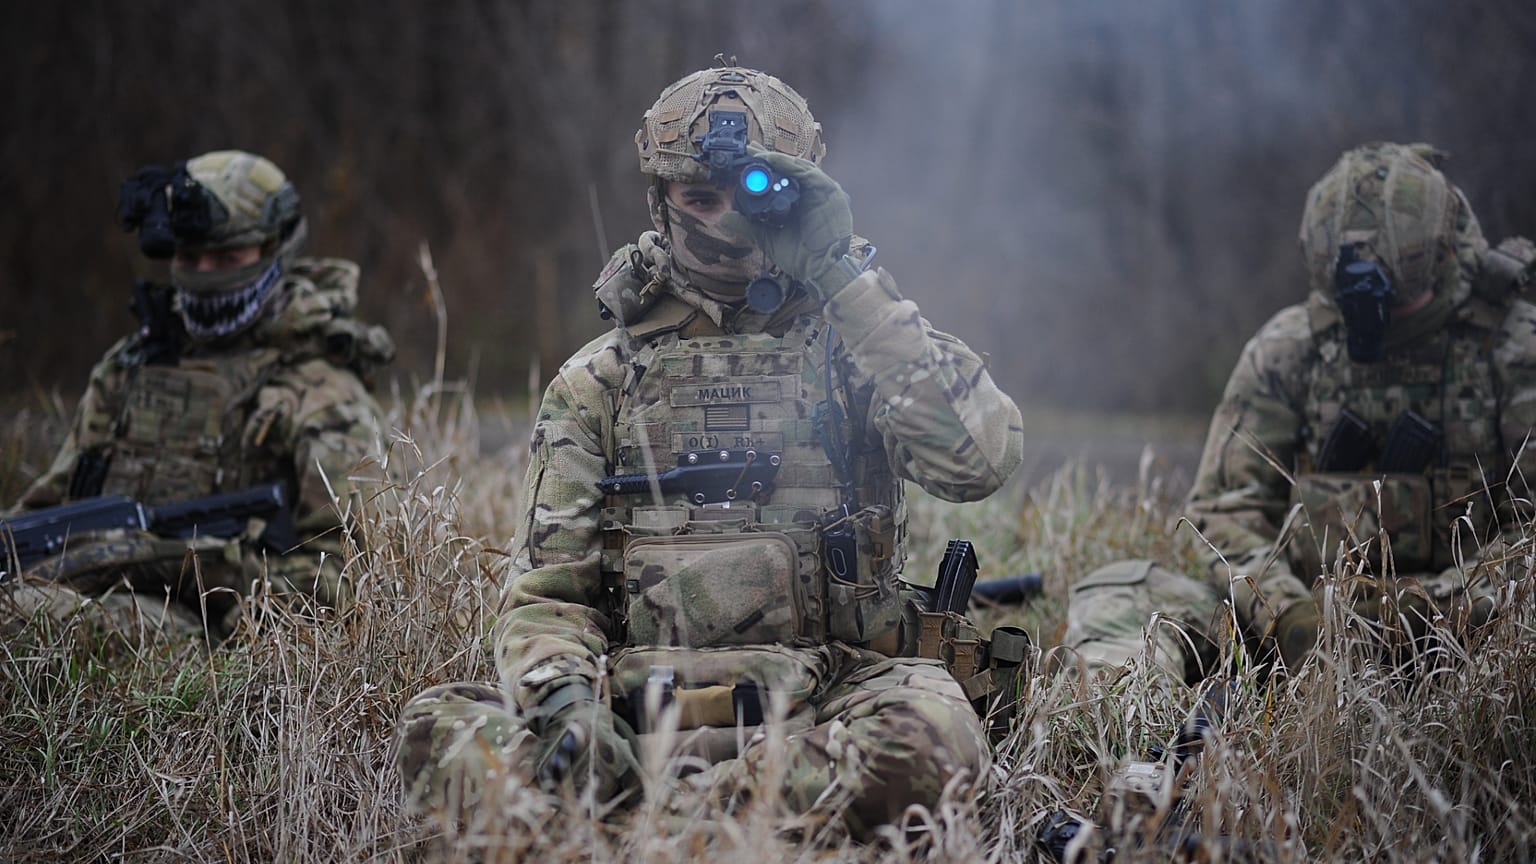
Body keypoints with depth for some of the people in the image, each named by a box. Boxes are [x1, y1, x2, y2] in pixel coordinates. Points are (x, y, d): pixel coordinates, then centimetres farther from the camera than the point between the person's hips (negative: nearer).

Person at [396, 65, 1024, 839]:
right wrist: (562, 702, -15)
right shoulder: (597, 382, 16)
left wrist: (844, 275, -7)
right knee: (438, 723, -25)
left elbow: (977, 458, -9)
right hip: (641, 709, 1)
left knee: (927, 733, -36)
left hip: (815, 707, -1)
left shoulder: (853, 344, 11)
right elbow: (548, 592, 10)